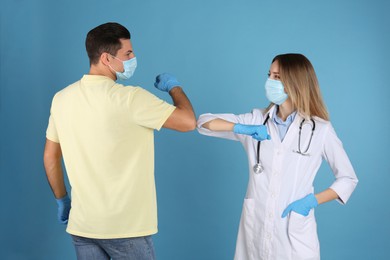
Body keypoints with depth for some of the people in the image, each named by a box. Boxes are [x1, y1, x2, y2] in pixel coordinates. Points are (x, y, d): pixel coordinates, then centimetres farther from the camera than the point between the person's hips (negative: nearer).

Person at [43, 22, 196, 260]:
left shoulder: (62, 98, 2)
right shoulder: (129, 98, -17)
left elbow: (50, 156, 11)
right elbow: (188, 122, -15)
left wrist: (62, 199, 23)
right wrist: (174, 87, 3)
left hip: (82, 224, 6)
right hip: (126, 227, -5)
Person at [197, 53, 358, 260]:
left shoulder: (321, 129, -4)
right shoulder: (256, 120, 4)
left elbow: (348, 178, 4)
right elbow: (203, 123, 1)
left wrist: (312, 200, -10)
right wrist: (242, 128, -14)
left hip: (295, 232, -2)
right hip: (255, 228, 3)